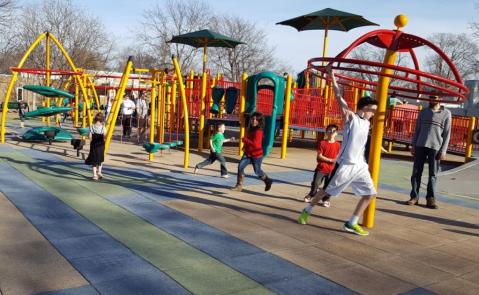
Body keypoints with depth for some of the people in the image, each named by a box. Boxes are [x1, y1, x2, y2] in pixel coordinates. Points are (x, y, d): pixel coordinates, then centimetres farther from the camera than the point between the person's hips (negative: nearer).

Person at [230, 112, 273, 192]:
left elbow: (255, 144, -33)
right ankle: (239, 186, 3)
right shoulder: (251, 129, 5)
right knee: (240, 167, -5)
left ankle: (268, 181, 38)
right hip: (248, 153, 7)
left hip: (256, 155, -7)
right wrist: (245, 146, 10)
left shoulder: (258, 131, -23)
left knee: (257, 171, 11)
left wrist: (245, 139, -27)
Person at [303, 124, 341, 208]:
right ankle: (310, 195, 27)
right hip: (321, 168, -1)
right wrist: (331, 160, -17)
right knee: (315, 183, 2)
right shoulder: (322, 143, -6)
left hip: (331, 170, 1)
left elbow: (338, 157, 4)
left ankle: (326, 200, 23)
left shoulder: (337, 145, -1)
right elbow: (319, 156, -10)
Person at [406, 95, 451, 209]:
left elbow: (447, 133, 1)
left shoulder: (446, 113, 4)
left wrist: (443, 150, -5)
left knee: (433, 174, 3)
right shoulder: (423, 111, 11)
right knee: (416, 172, 2)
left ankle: (430, 198, 9)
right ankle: (414, 197, 7)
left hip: (435, 147, -2)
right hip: (420, 146, 2)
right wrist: (413, 145, 4)